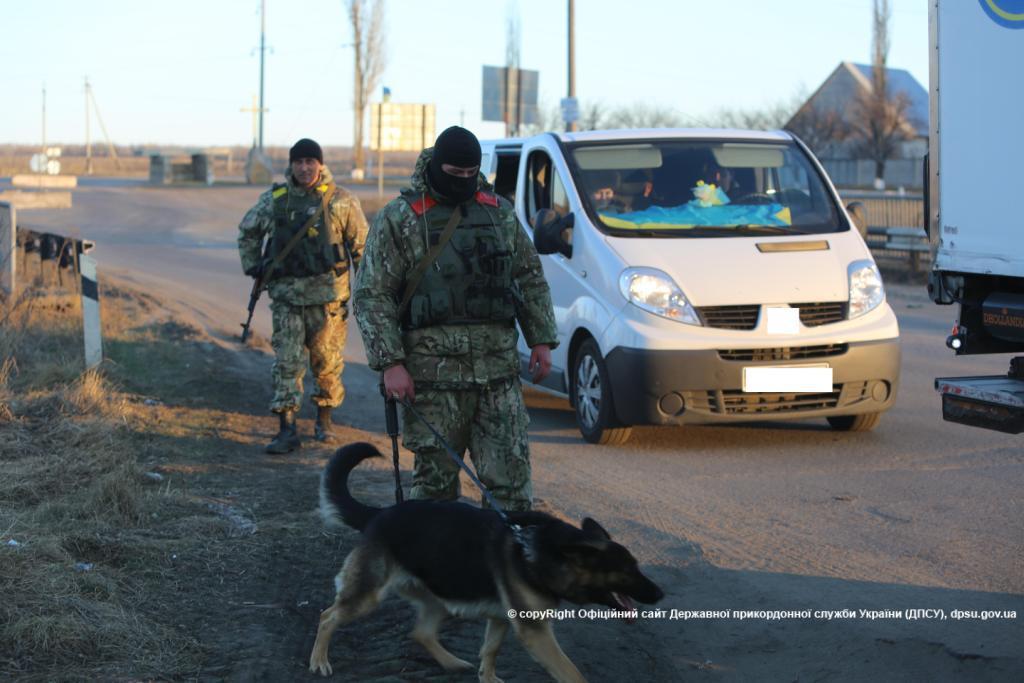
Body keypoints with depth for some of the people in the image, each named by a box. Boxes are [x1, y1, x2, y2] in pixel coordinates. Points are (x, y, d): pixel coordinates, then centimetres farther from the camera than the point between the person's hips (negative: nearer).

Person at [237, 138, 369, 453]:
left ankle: (324, 416, 26)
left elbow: (361, 243, 5)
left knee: (327, 359, 6)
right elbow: (248, 231, 19)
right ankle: (287, 430, -3)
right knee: (287, 361, -4)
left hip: (327, 293, -1)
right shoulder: (274, 200, 4)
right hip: (286, 294, 1)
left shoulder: (341, 201, -2)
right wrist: (253, 268, 10)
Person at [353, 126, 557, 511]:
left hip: (498, 369, 3)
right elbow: (371, 295, -4)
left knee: (510, 476, 2)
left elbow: (530, 278, 20)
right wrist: (390, 363, -12)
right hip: (433, 374, -3)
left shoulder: (500, 211, 12)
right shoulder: (400, 218, -1)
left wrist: (541, 339, 11)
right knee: (435, 478, 4)